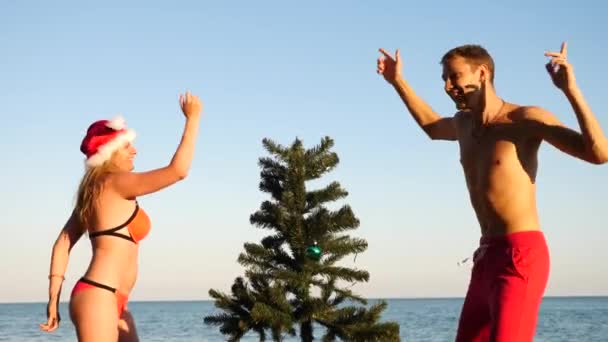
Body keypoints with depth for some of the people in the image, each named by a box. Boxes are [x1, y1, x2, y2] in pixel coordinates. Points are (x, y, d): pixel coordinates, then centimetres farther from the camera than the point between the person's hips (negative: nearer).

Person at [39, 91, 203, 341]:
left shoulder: (94, 192, 18)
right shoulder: (115, 183, -8)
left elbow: (63, 244, 15)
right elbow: (178, 170, -17)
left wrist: (54, 298, 13)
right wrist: (193, 118, -7)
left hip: (112, 303, 10)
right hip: (97, 298, -10)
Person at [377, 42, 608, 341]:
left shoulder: (525, 119, -9)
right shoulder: (465, 123, 15)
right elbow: (433, 127, 41)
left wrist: (571, 90, -29)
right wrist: (398, 82, 37)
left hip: (521, 255, -9)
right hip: (487, 256, 9)